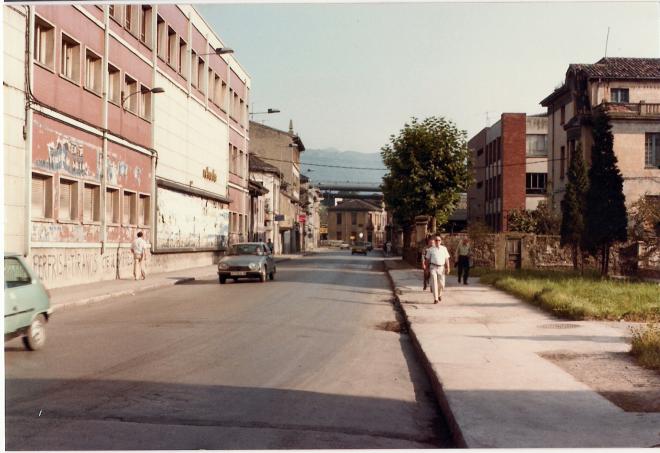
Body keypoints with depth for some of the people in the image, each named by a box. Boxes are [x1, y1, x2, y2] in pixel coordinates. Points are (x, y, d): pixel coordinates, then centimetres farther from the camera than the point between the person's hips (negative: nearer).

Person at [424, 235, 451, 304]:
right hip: (433, 267, -1)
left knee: (441, 283, 5)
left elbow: (447, 259, 6)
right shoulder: (431, 249, 4)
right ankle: (435, 299, -7)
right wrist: (427, 268, 8)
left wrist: (447, 268, -3)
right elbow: (428, 259, 9)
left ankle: (439, 294, 35)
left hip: (441, 267, 1)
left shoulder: (444, 248, 7)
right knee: (434, 283, -9)